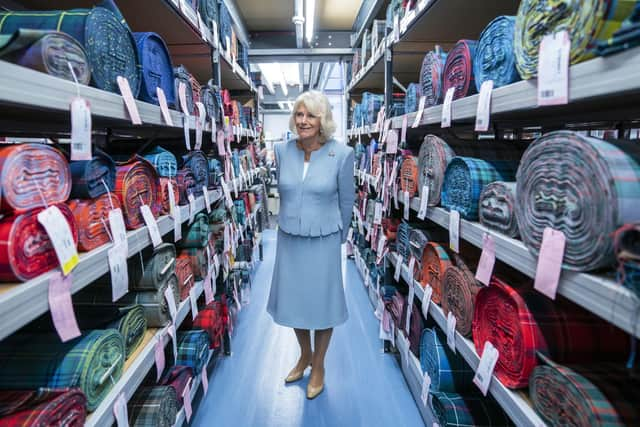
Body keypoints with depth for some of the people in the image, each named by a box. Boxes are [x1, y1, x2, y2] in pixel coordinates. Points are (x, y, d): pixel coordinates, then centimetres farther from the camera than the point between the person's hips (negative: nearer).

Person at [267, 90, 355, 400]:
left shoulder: (341, 154, -15)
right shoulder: (282, 151, -5)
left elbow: (347, 199, -3)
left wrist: (340, 237, 7)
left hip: (323, 241, -3)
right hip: (288, 239, 4)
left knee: (322, 304, 12)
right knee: (292, 301, 17)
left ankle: (319, 366, 39)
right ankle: (305, 354, 46)